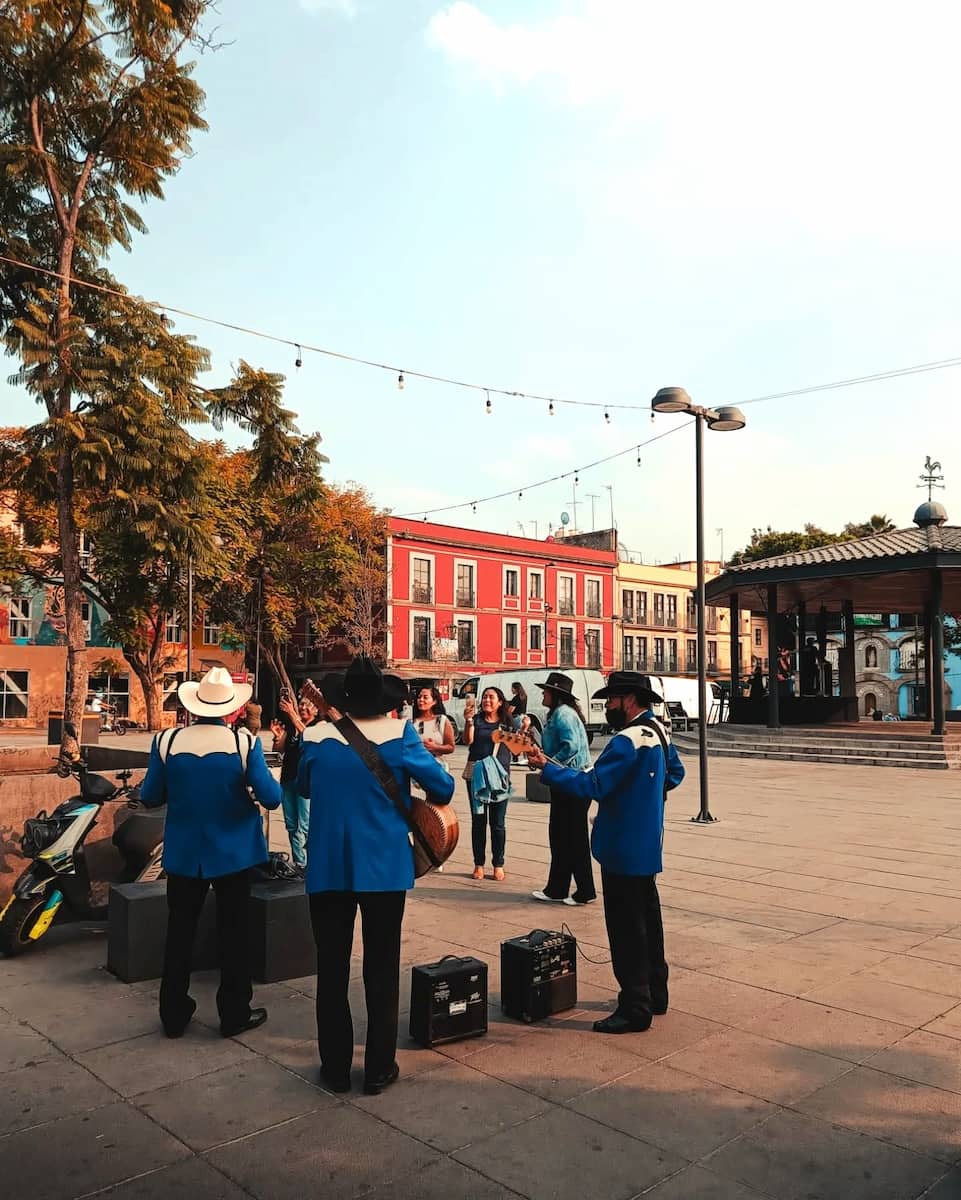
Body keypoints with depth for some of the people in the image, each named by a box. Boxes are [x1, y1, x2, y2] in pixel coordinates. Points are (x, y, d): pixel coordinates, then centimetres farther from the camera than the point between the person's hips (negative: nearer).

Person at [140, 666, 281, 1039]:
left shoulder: (167, 740, -10)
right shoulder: (244, 742, -16)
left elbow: (149, 798, -1)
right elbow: (272, 799, -14)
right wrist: (251, 784, 7)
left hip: (183, 852, 2)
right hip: (233, 851, -2)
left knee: (180, 930, 15)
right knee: (233, 931, 11)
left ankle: (174, 1015, 25)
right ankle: (235, 1014, 19)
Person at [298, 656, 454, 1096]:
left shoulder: (316, 736, -5)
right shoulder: (399, 733, -11)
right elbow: (443, 786, -10)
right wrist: (430, 804, 13)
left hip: (328, 868, 2)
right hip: (385, 867, -1)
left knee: (332, 969, 13)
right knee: (381, 969, 11)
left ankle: (336, 1068, 22)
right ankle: (379, 1069, 19)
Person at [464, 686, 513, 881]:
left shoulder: (507, 723, 8)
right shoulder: (476, 719, 4)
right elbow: (468, 741, -9)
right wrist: (468, 722, -24)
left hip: (499, 776, 0)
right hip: (476, 774, 0)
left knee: (498, 822, 3)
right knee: (478, 820, 5)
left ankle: (498, 865, 12)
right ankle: (479, 864, 13)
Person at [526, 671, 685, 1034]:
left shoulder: (627, 741, -23)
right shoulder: (658, 731, 7)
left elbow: (592, 786, -26)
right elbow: (674, 773, 22)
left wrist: (546, 767, -23)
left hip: (623, 850, -10)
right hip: (647, 846, 10)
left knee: (626, 929, -1)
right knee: (647, 921, 19)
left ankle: (634, 1010, 7)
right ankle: (654, 994, 32)